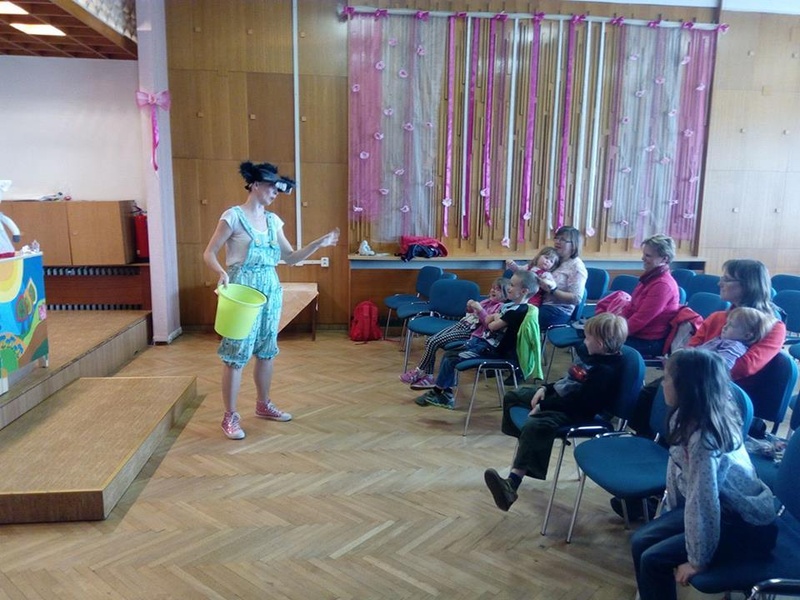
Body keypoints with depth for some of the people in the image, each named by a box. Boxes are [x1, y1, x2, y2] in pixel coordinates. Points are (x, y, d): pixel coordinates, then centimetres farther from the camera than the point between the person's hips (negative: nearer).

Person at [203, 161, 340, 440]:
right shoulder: (233, 216, -8)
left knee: (266, 350, 14)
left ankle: (263, 404, 30)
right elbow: (209, 253, -7)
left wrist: (319, 244, 1)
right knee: (236, 353, -2)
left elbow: (290, 257, 12)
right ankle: (230, 416, 8)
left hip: (270, 289, 7)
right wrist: (222, 272, -26)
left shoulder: (273, 220, 10)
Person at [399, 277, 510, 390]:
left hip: (469, 332, -9)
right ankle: (428, 376, -5)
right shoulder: (487, 302, 19)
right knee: (430, 340, -8)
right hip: (461, 324, 9)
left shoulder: (500, 306, -6)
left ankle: (419, 372, -1)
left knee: (434, 342, -17)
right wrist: (470, 308, 9)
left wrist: (479, 309, -21)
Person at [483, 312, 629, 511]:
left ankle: (512, 483, -43)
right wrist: (546, 388, 6)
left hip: (573, 413, -11)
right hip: (557, 396, 11)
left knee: (535, 425, -37)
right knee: (512, 396, 20)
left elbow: (578, 402, -26)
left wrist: (543, 406, -21)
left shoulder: (605, 370, -23)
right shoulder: (588, 353, 7)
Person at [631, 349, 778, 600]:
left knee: (653, 560, -12)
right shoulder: (685, 418, -8)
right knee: (640, 542, 2)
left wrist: (697, 561, -21)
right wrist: (671, 514, 11)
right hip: (721, 507, 8)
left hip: (747, 524, -8)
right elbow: (676, 468, 4)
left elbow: (702, 503, -31)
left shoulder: (704, 439, -35)